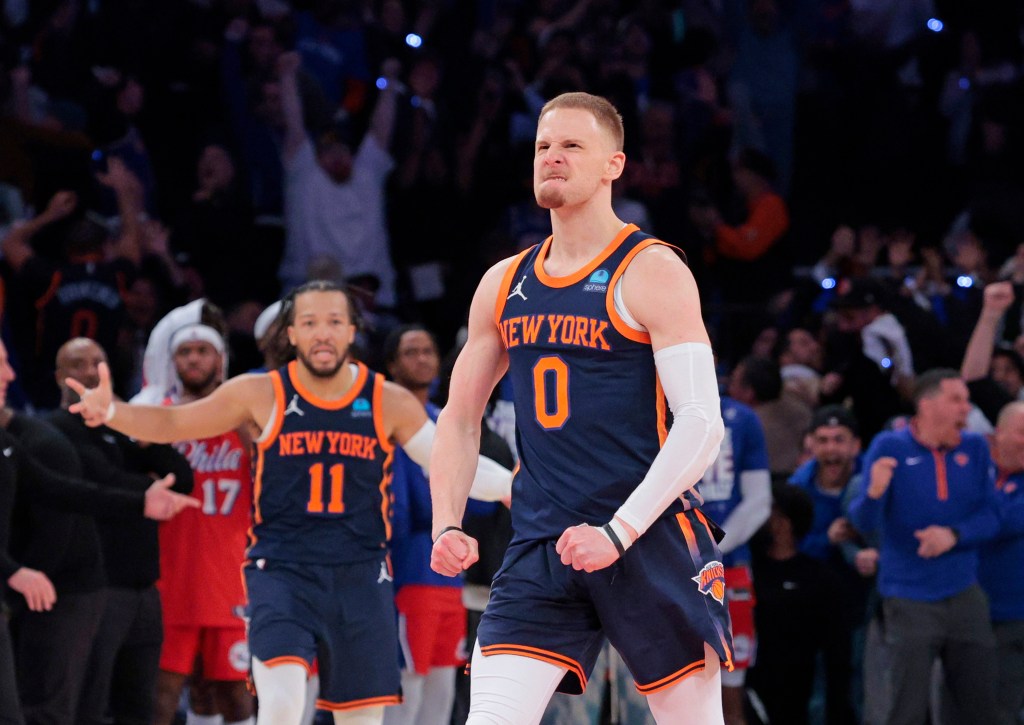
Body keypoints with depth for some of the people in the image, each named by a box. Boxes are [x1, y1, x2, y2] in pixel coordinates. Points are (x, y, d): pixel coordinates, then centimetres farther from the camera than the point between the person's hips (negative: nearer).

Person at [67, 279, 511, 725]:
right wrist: (110, 412, -14)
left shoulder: (389, 403, 3)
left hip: (360, 575, 2)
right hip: (281, 571, -2)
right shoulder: (262, 395, 0)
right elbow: (171, 424, 4)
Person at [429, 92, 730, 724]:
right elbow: (460, 417, 23)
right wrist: (448, 527, 8)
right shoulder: (504, 284, 13)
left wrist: (618, 532, -22)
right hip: (541, 543, 4)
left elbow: (702, 423, -14)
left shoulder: (652, 272, -6)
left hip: (649, 534, -4)